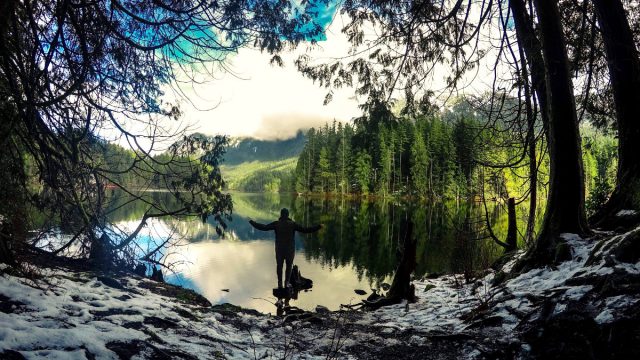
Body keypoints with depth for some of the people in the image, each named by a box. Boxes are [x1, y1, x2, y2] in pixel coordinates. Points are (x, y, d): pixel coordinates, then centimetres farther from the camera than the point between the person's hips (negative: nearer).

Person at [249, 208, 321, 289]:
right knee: (289, 265, 11)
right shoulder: (292, 224, -10)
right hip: (290, 249, -1)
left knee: (279, 265, 12)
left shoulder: (276, 224, -7)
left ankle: (280, 283, 13)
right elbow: (305, 230, -13)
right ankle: (287, 283, 10)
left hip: (279, 249, 1)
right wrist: (318, 227, -8)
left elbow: (264, 227, -7)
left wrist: (252, 222, 3)